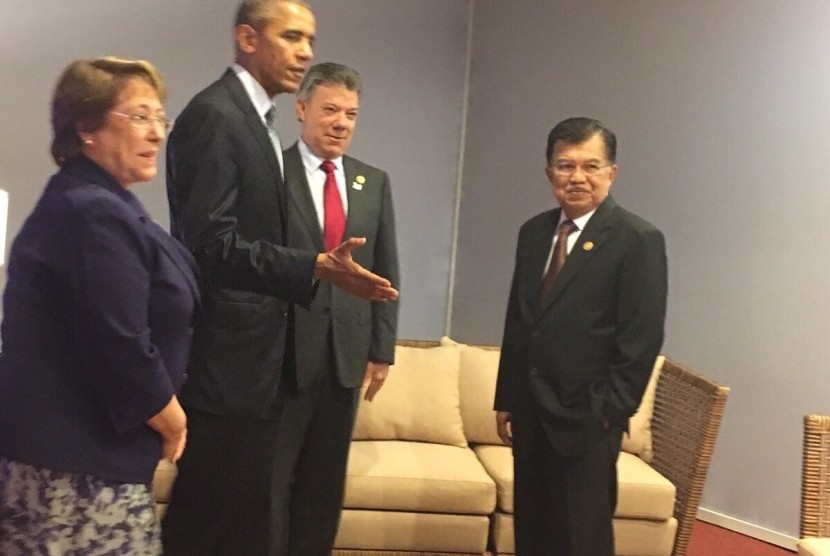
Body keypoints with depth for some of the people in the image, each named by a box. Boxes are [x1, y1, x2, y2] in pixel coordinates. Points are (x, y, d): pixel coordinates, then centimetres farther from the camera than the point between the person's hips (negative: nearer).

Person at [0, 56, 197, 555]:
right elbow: (122, 348, -25)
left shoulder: (88, 203, 13)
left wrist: (164, 416, 13)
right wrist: (172, 421, -8)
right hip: (81, 466, -10)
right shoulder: (94, 214, -21)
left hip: (66, 451, 10)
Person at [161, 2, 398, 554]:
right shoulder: (214, 115, -14)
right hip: (227, 355, -9)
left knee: (245, 512, 18)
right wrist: (318, 266, -27)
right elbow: (212, 243, -23)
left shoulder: (254, 120, 16)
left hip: (256, 354, 9)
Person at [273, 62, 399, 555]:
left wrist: (382, 349, 6)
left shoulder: (375, 183, 10)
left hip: (347, 354, 5)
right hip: (283, 351, -4)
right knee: (270, 478, 7)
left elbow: (387, 272, 10)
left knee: (325, 484, 14)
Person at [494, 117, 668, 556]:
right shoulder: (533, 232, 9)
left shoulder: (638, 240, -9)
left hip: (586, 419, -6)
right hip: (530, 414, 6)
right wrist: (506, 400, 11)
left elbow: (643, 338, -12)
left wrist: (610, 412, -13)